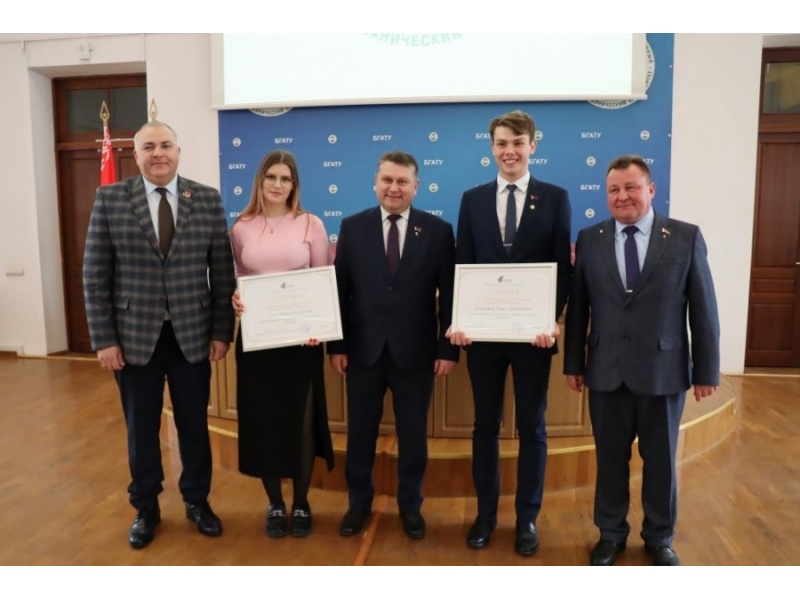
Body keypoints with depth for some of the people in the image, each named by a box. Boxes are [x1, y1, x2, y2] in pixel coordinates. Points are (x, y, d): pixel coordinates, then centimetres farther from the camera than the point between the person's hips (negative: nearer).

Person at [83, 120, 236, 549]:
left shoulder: (207, 199, 0)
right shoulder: (110, 199, -1)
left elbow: (222, 271, 0)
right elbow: (95, 274, -2)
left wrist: (221, 331, -3)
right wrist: (103, 338, -6)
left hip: (193, 335, 1)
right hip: (134, 335, 0)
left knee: (194, 424, 13)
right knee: (141, 429, 13)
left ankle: (197, 501, 33)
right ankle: (145, 508, 34)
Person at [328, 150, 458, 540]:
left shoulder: (438, 230, -1)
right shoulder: (353, 227, 2)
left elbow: (448, 293, -1)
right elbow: (340, 289, 2)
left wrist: (448, 348, -5)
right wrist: (336, 344, -1)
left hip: (415, 351, -1)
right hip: (363, 349, 1)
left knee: (413, 434, 13)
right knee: (360, 432, 13)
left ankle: (410, 505, 33)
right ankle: (359, 503, 34)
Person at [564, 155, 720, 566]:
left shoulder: (686, 237, -2)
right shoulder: (589, 239, 2)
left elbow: (703, 308, -1)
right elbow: (578, 306, 3)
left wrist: (706, 369, -2)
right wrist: (573, 363, 3)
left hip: (663, 370, -1)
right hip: (607, 371, 1)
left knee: (661, 458, 14)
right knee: (610, 457, 13)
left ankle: (660, 537, 35)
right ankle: (611, 533, 33)